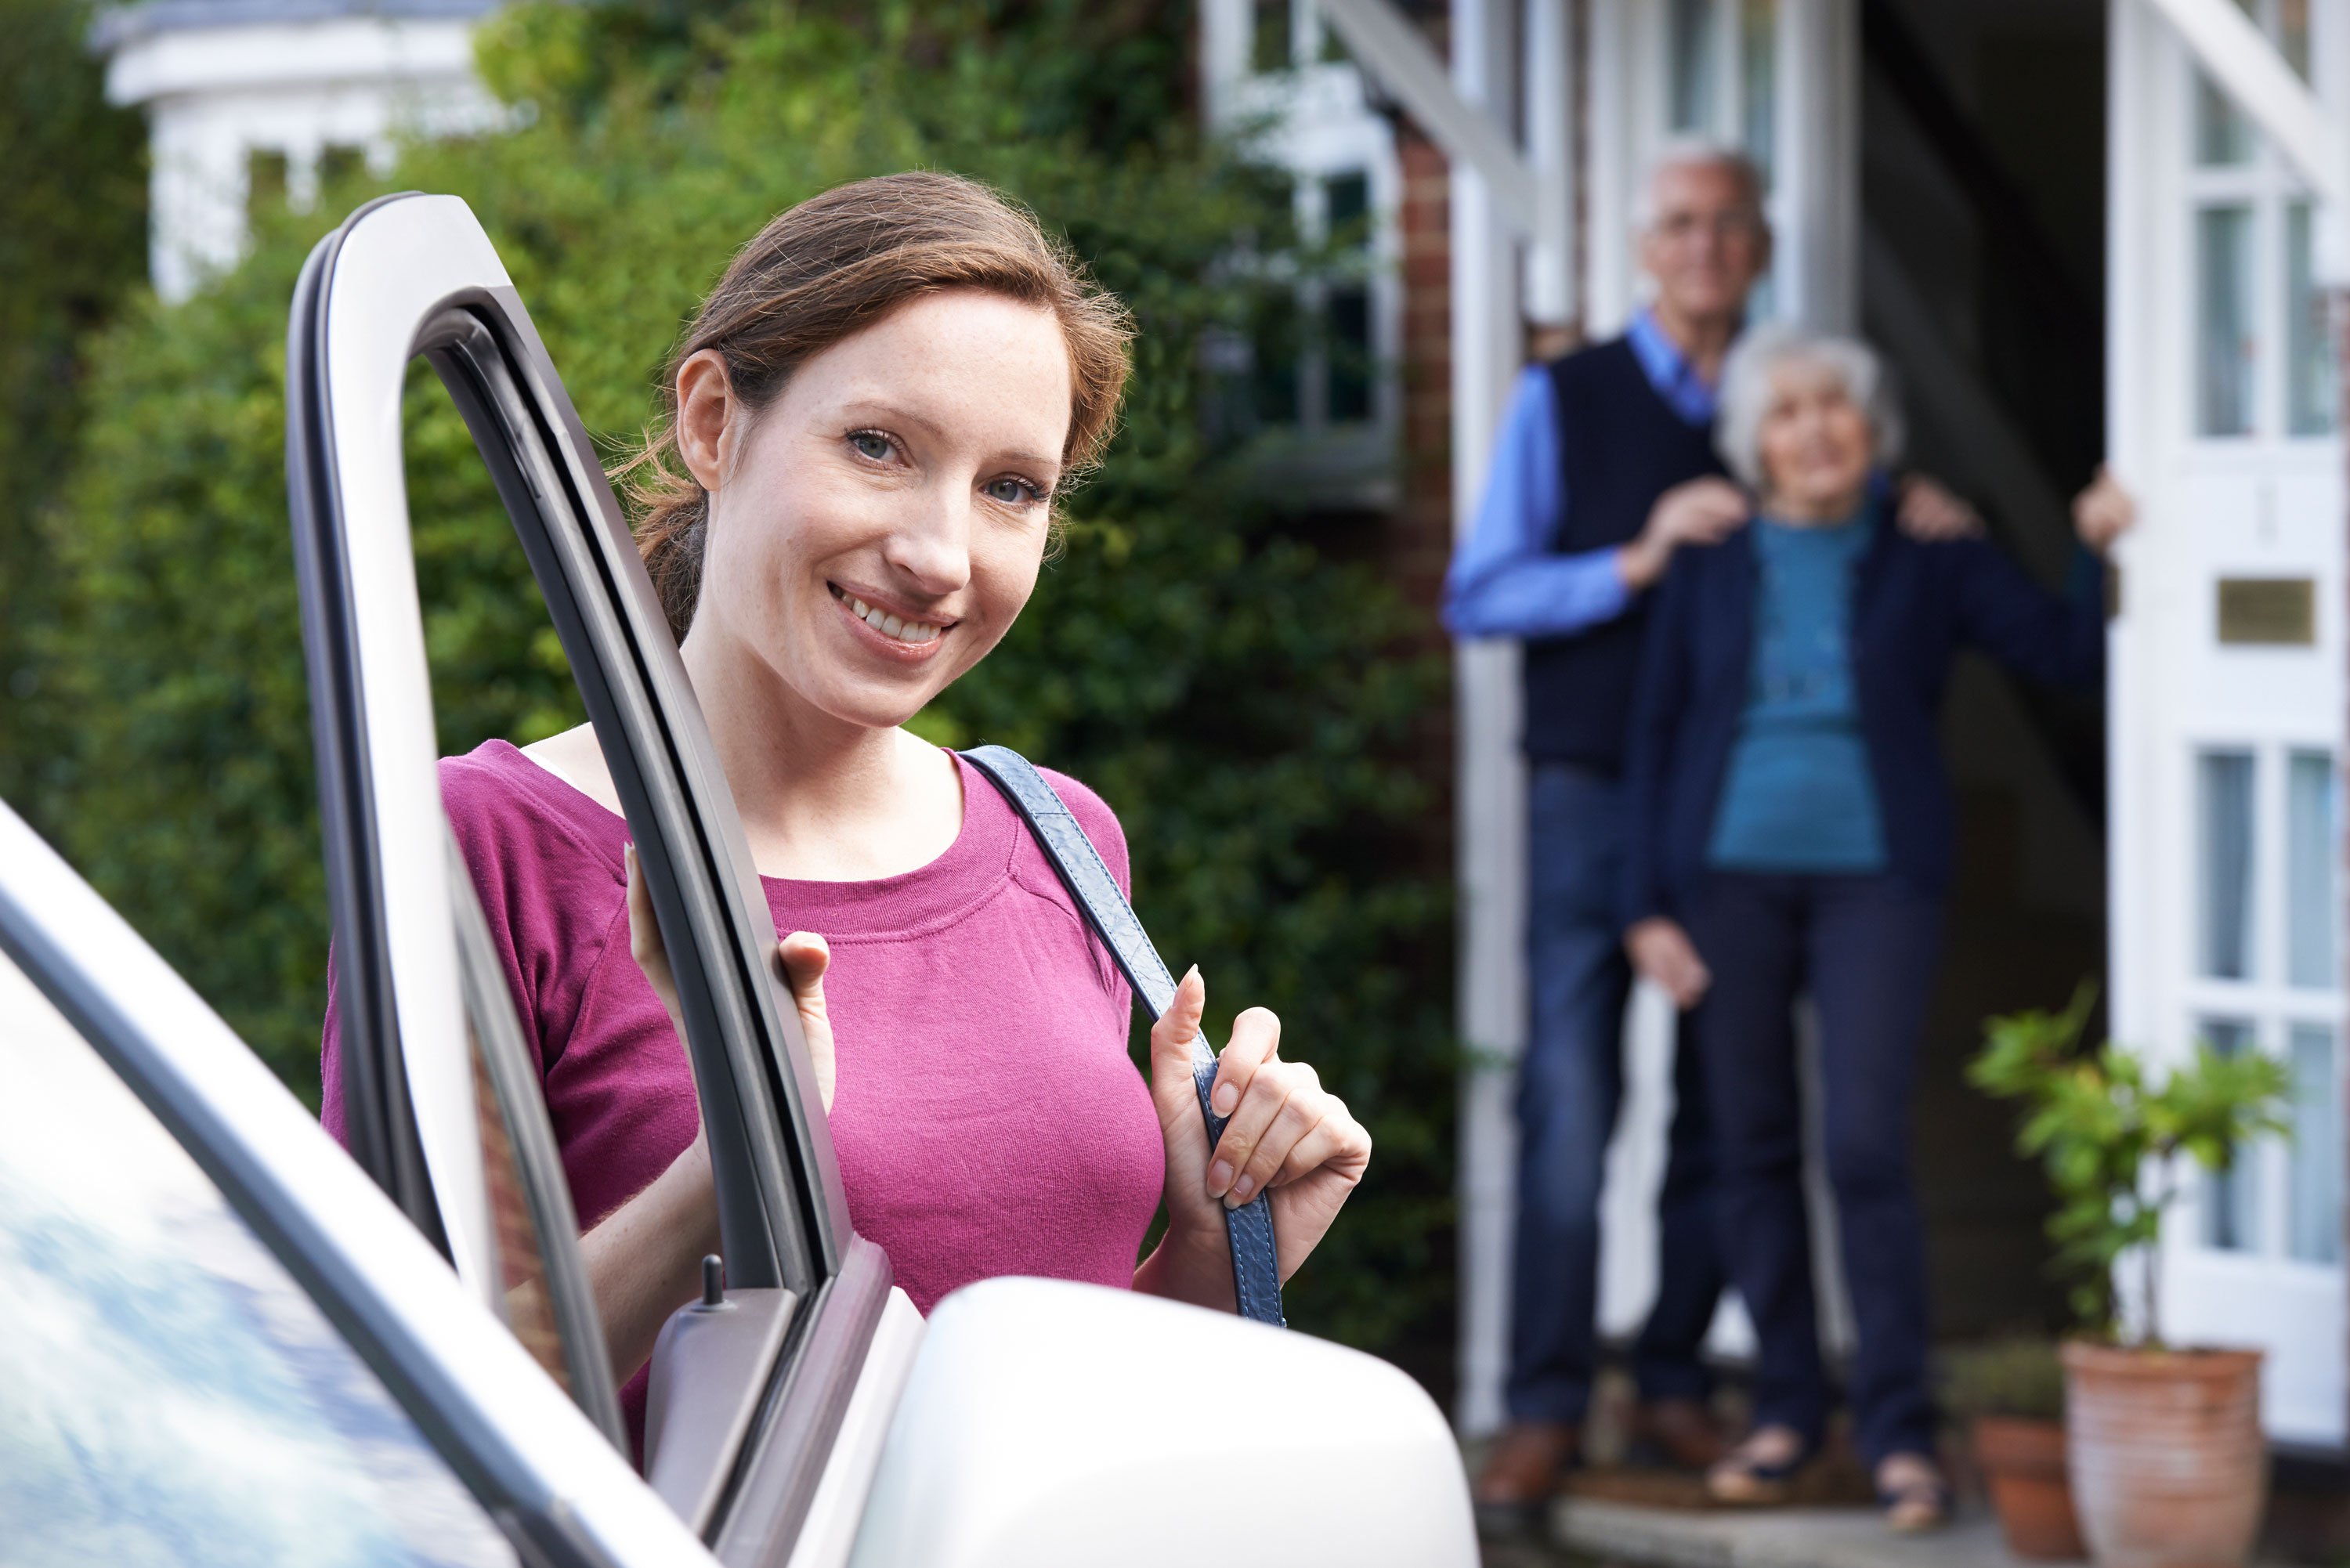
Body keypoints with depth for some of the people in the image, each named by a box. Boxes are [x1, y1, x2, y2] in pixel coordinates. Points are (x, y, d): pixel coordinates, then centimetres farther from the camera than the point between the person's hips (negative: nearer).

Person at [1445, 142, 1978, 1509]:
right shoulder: (1565, 402, 3)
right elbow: (1479, 597, -2)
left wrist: (1925, 526, -3)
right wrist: (1637, 564, -16)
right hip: (1594, 795, -3)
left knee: (1723, 1115, 2)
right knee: (1570, 1108, -8)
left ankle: (1676, 1388, 13)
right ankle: (1546, 1409, -3)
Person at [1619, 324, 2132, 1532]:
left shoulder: (1928, 566, 7)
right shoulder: (1710, 572, 9)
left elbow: (2068, 653, 1)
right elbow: (1655, 737, 8)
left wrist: (2099, 549, -16)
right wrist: (1648, 906, 1)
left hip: (1874, 878, -2)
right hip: (1730, 876, 2)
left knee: (1864, 1144, -11)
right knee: (1754, 1148, 4)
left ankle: (1897, 1430, -4)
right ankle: (1787, 1406, 17)